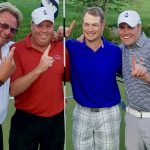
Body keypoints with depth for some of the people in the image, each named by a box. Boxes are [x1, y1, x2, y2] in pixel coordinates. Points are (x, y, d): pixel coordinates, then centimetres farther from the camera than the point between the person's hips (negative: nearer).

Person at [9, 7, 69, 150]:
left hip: (56, 118, 4)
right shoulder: (17, 49, -12)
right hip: (26, 119, -3)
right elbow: (13, 90, -19)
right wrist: (39, 69, -31)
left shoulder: (61, 47, -1)